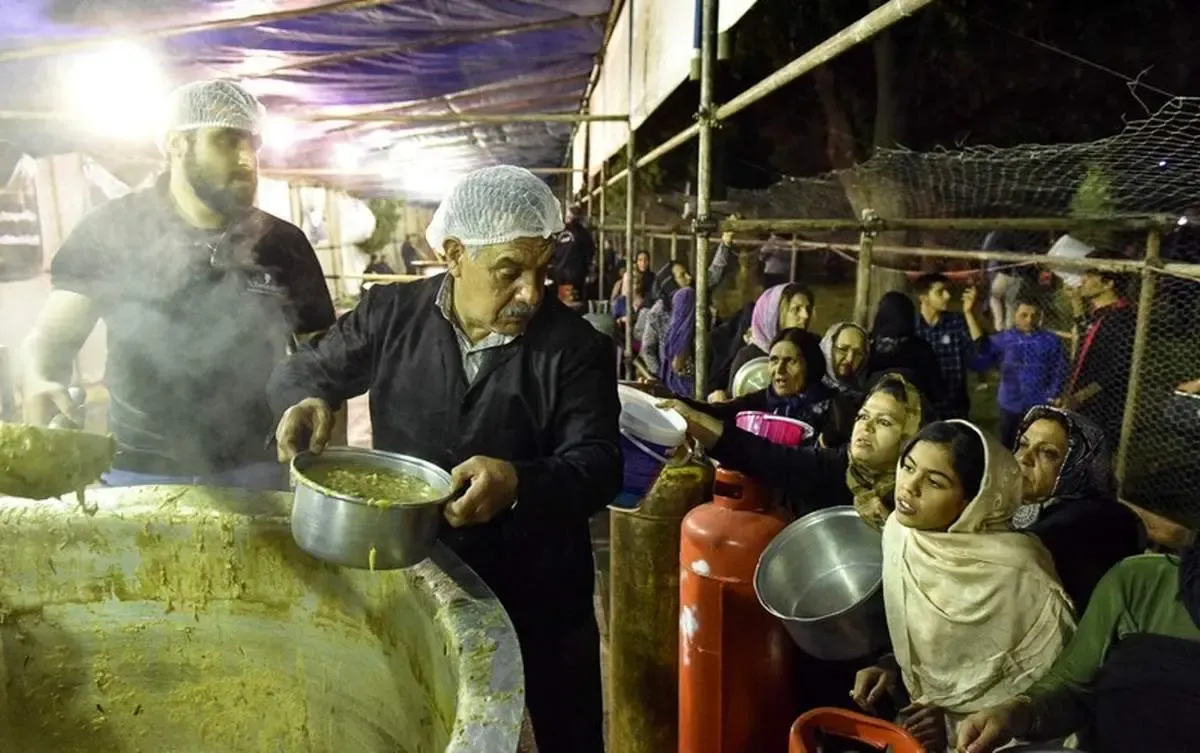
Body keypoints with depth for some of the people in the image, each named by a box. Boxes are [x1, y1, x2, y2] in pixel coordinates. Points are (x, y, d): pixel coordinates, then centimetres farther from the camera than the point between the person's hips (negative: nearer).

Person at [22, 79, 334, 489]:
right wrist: (39, 380, -26)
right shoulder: (113, 229, -2)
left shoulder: (284, 242, 1)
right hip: (138, 473, 0)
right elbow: (54, 333, -2)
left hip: (256, 472, 1)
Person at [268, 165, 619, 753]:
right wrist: (305, 402, -16)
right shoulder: (391, 314, -5)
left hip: (536, 596, -1)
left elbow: (598, 465, -16)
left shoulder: (576, 347, -11)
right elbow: (304, 369, 9)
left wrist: (520, 484, -37)